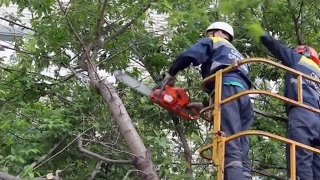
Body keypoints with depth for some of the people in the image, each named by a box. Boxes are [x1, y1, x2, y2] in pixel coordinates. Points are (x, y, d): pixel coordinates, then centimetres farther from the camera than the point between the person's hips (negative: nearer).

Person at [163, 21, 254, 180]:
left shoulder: (214, 42, 23)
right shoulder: (238, 57, 43)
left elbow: (188, 55, 4)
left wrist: (170, 73, 19)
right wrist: (205, 105, 31)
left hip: (227, 88, -7)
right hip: (244, 96, 7)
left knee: (231, 151, -23)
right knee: (241, 156, -4)